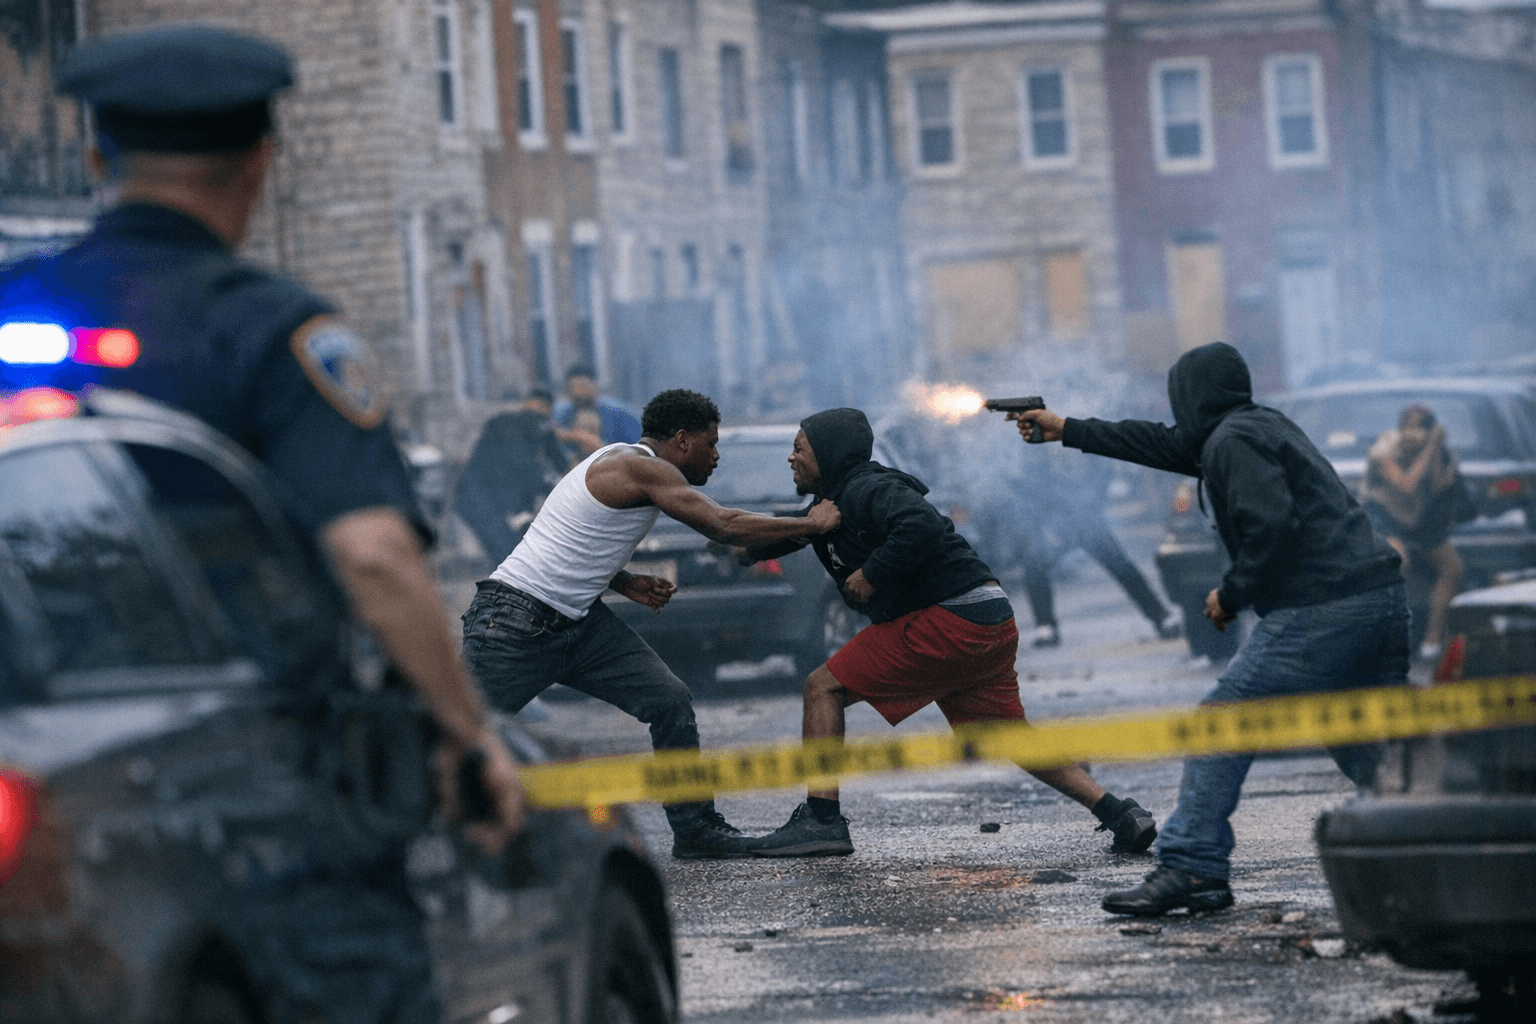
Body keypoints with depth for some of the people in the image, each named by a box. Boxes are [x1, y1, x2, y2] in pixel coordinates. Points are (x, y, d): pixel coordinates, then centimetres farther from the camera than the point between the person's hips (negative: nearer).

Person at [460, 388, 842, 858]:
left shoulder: (623, 464, 15)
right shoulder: (640, 467, -16)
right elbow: (724, 526, -20)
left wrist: (626, 583, 5)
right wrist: (813, 524, -11)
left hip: (578, 622, 10)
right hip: (515, 624, -10)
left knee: (670, 701, 1)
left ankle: (696, 829, 8)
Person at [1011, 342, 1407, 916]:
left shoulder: (1232, 441, -5)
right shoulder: (1263, 426, 25)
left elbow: (1274, 525, -20)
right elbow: (1167, 444, 37)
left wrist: (1233, 594, -6)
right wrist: (1068, 432, 43)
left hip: (1318, 610, -9)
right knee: (1372, 748, 13)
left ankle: (1191, 866, -8)